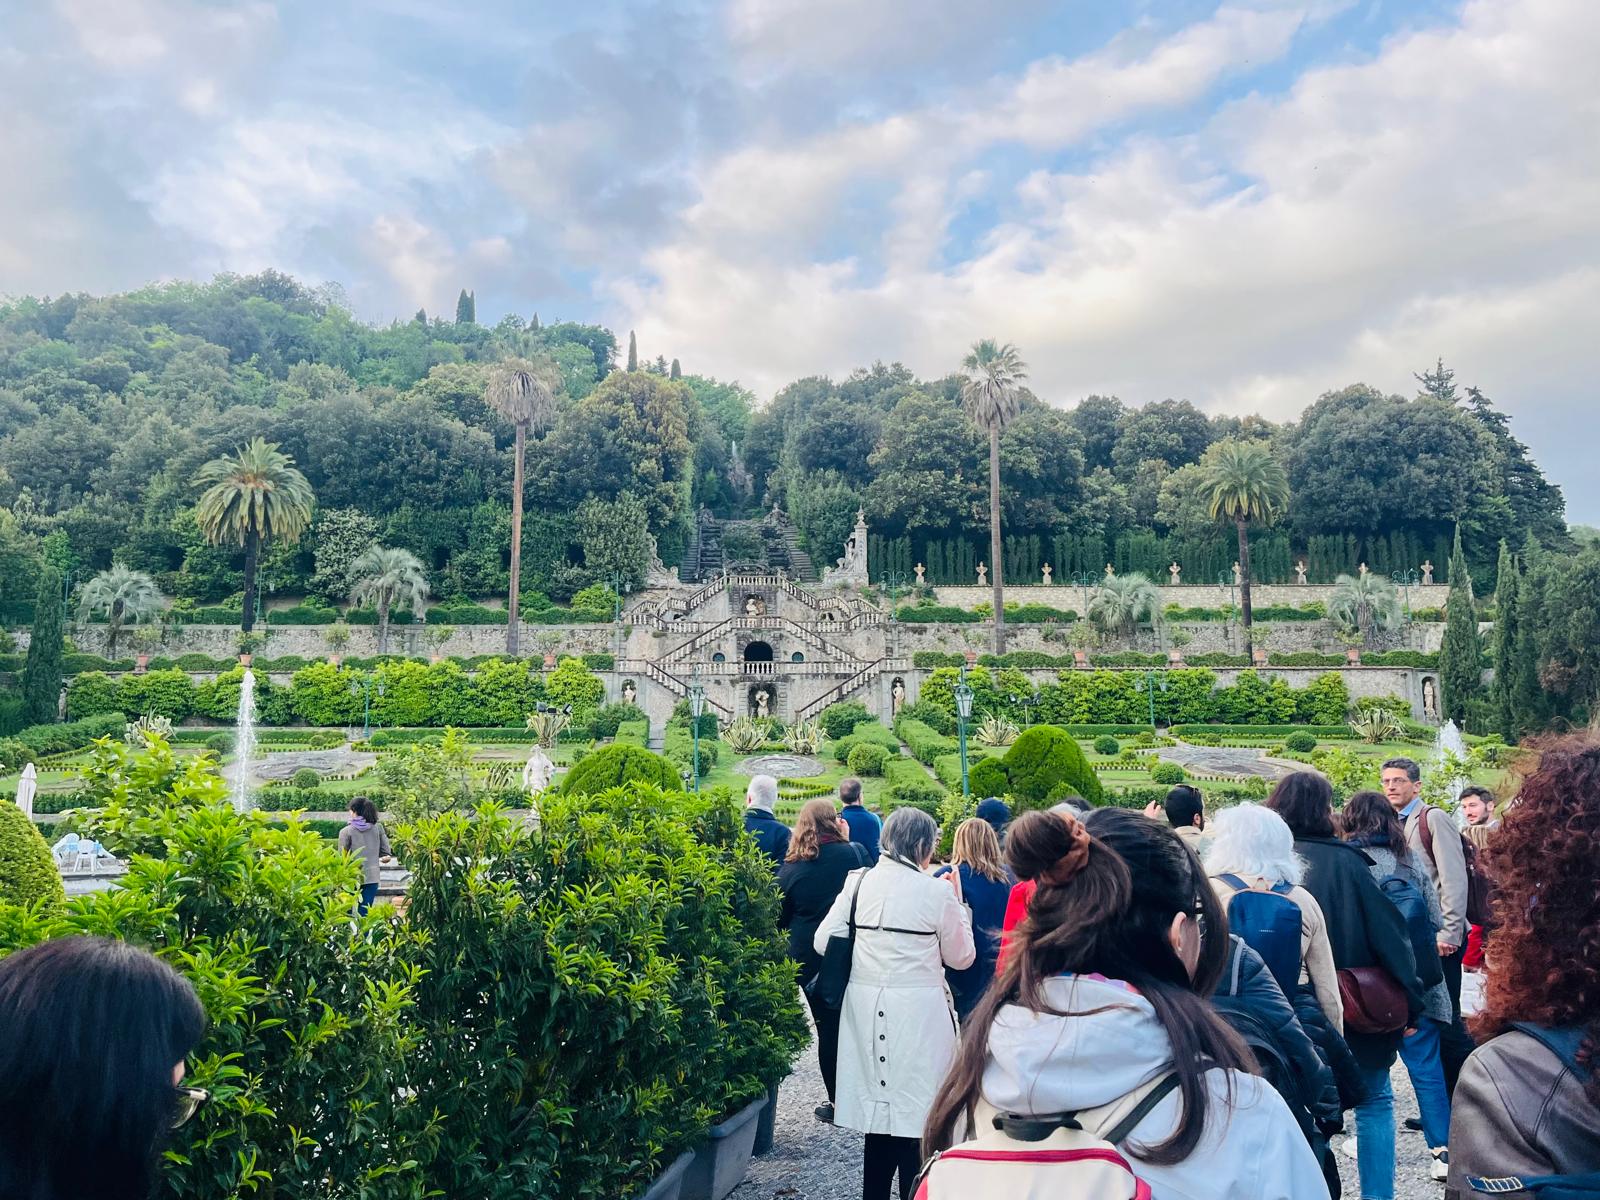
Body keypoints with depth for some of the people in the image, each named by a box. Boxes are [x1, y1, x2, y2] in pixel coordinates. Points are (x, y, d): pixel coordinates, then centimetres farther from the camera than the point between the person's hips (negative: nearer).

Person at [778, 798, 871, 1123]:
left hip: (808, 959, 1)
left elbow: (781, 919, 4)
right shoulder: (852, 853, -10)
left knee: (827, 1027, 10)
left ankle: (838, 1101, 15)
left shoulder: (789, 868, -4)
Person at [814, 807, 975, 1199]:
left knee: (880, 1111, 17)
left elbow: (823, 942, 4)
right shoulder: (936, 891, -10)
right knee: (916, 1117, 5)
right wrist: (957, 902, 11)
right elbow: (960, 957, 2)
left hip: (866, 1011, 5)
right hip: (917, 1014, -4)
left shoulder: (858, 883, 0)